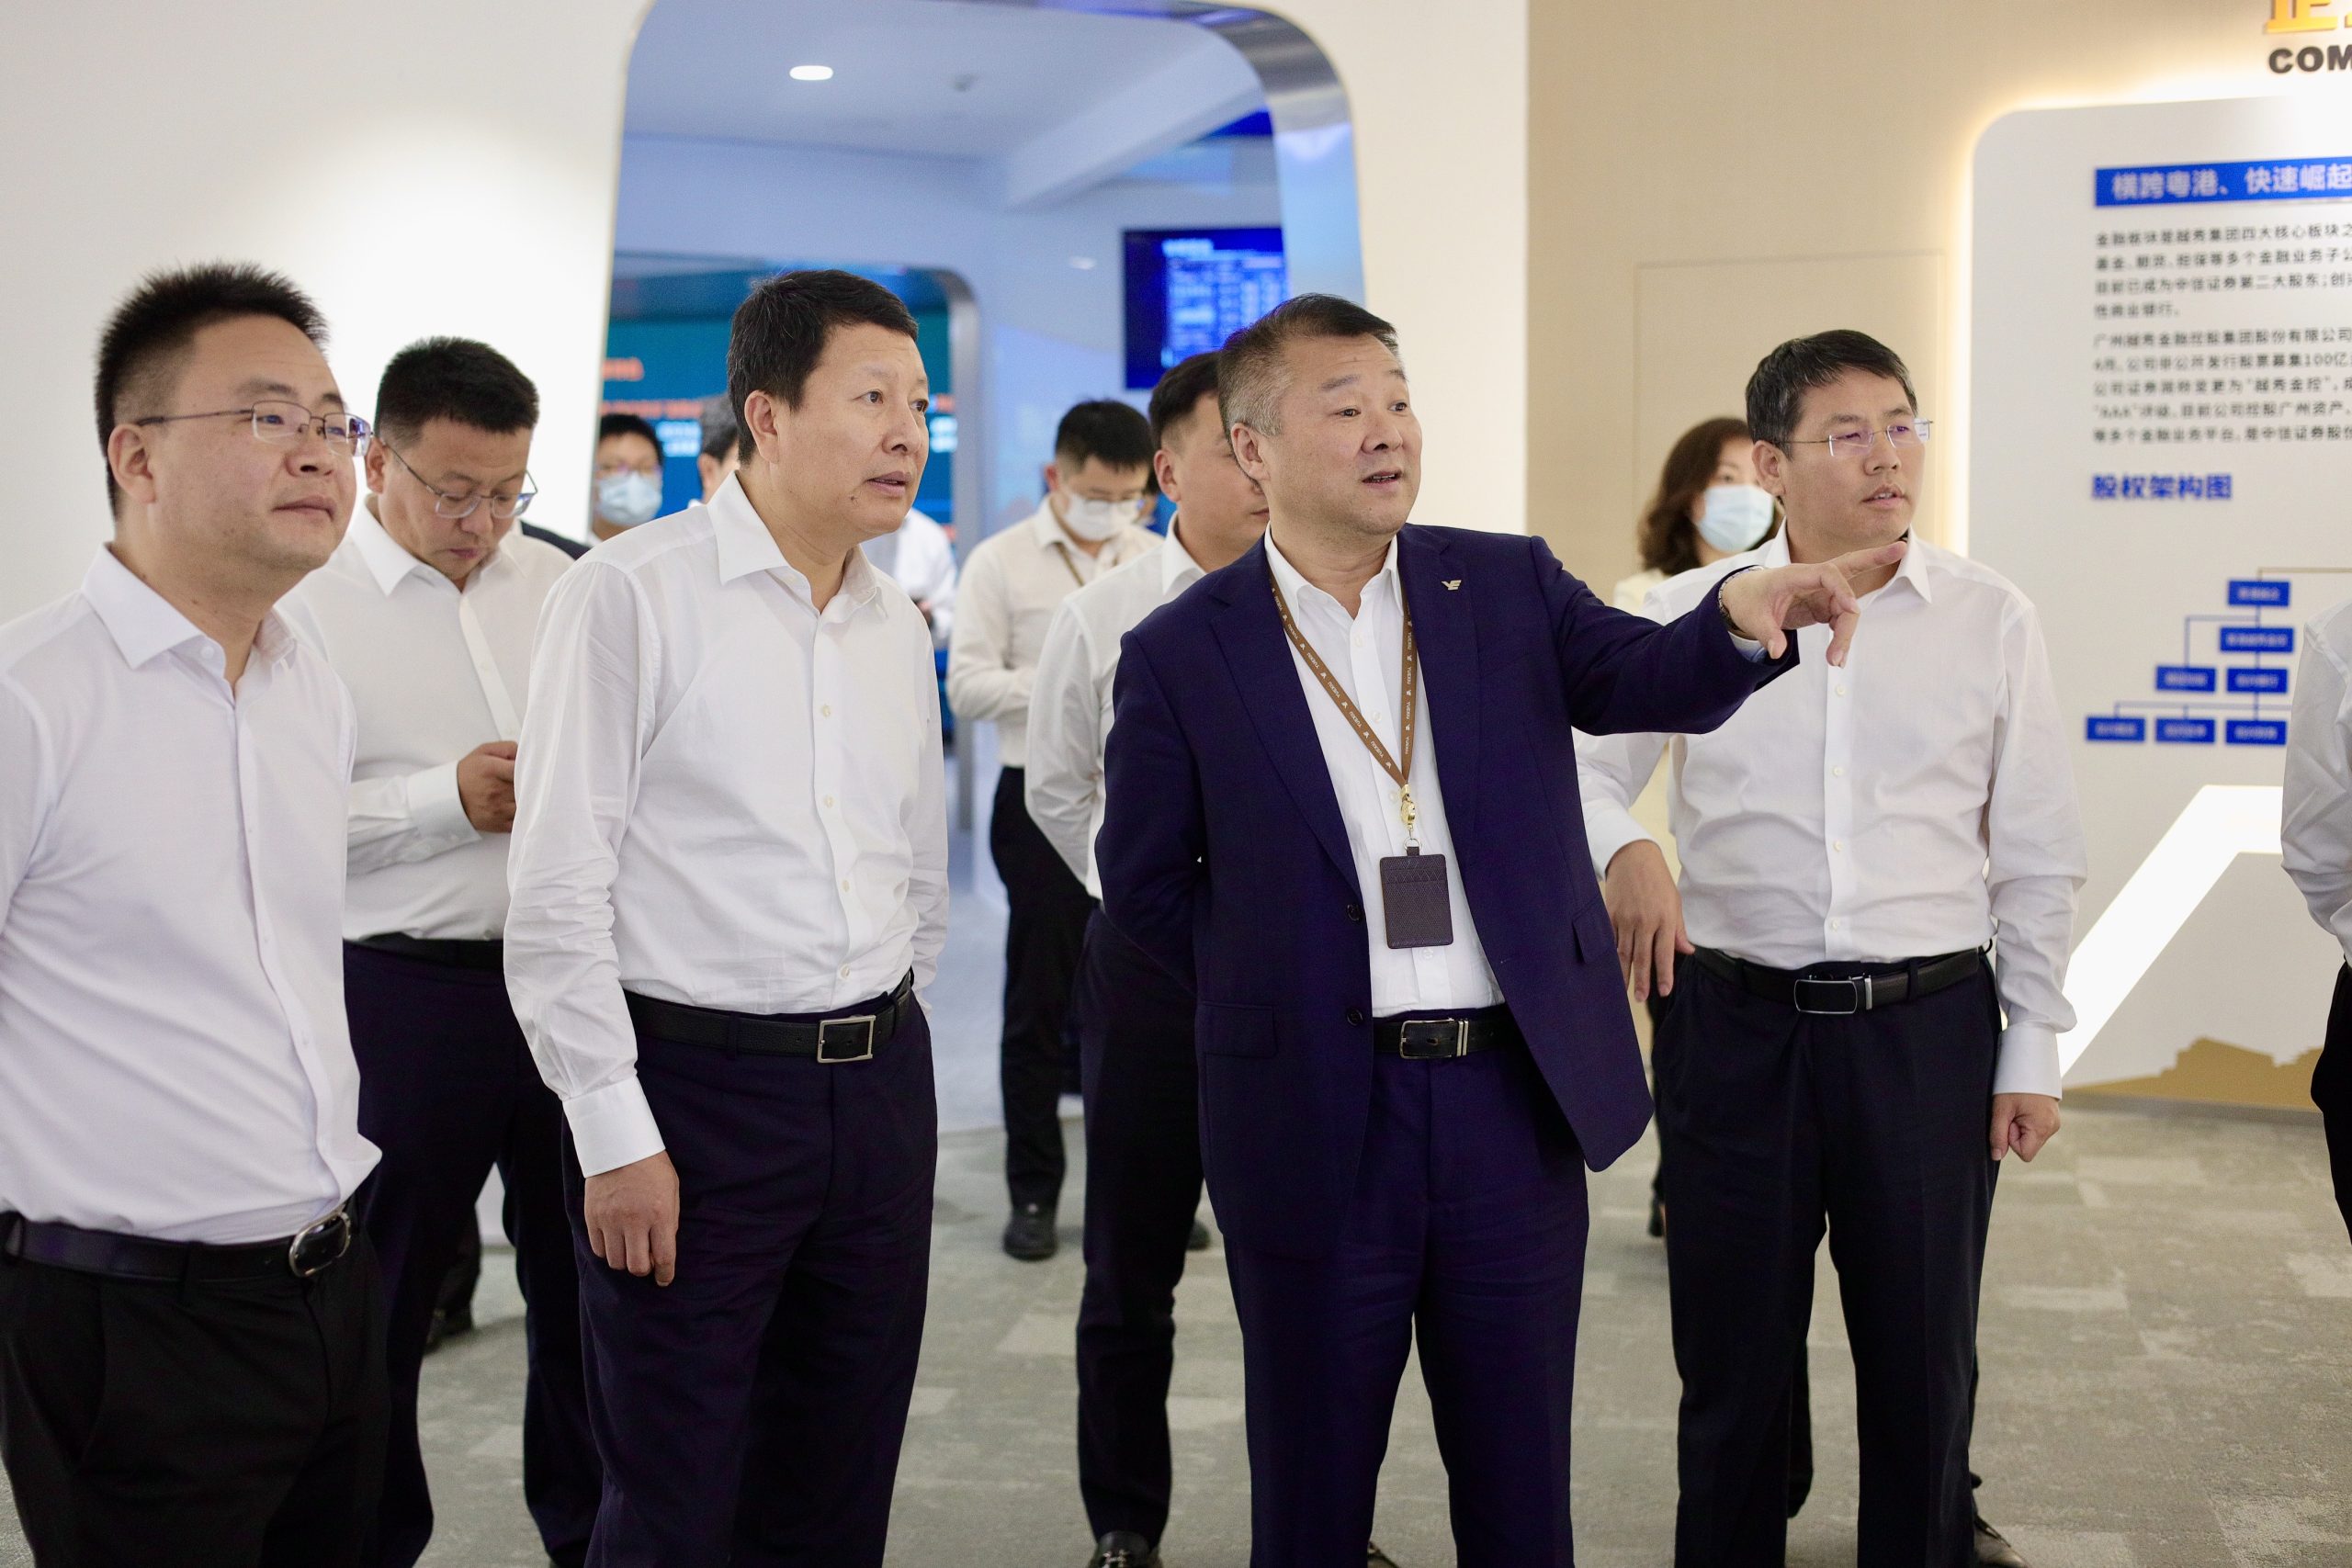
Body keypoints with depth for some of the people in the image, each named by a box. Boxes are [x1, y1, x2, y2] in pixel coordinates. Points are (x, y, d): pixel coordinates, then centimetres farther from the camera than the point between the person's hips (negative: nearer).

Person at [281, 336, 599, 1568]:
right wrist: (445, 799, -18)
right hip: (404, 993, -4)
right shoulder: (304, 602, -5)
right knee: (379, 1295, 8)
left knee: (584, 1274, 14)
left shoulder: (552, 584, 11)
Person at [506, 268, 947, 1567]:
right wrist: (615, 1135, -13)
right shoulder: (631, 596, -9)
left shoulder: (898, 627, 11)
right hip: (693, 1083, -6)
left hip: (880, 1085, 6)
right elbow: (558, 889, -12)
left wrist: (885, 1044, 17)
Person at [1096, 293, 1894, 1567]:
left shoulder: (1510, 586, 4)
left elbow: (1648, 681, -11)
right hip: (1313, 1116, -2)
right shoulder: (1182, 654, -2)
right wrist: (1271, 985, 1)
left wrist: (1740, 617, -30)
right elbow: (1143, 885, 5)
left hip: (1517, 1096, 2)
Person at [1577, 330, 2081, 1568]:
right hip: (1738, 1027, 0)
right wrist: (1623, 851, -20)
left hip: (1930, 1027, 1)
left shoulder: (1989, 620, 3)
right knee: (1732, 1355, 11)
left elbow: (2036, 855, 7)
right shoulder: (1688, 615, 1)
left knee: (1925, 1360, 10)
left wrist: (2033, 1049, 5)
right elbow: (1585, 766, 2)